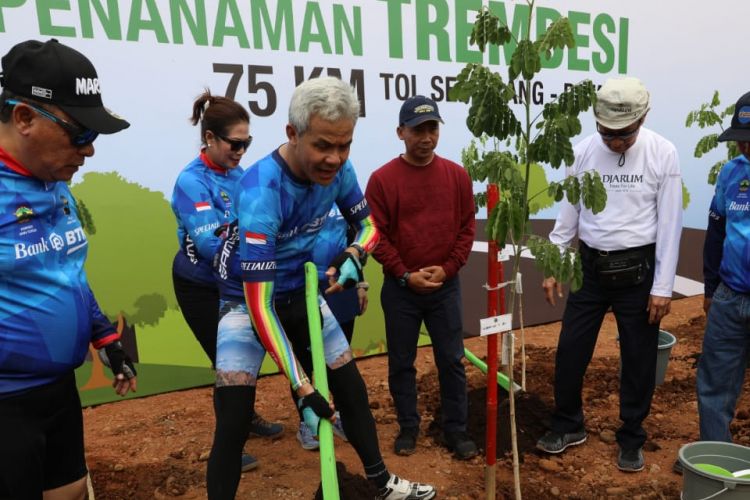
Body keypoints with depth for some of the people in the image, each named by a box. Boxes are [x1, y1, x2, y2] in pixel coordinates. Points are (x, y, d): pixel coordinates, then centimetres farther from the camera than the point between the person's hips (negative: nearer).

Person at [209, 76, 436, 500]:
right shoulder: (261, 192, -33)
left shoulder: (337, 170, -15)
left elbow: (368, 221, 4)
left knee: (351, 386, 12)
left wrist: (355, 254, -21)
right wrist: (302, 386, -34)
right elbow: (259, 303, -33)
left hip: (301, 293, 6)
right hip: (246, 300, -5)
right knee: (234, 422, -13)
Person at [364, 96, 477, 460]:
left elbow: (467, 228, 3)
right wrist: (405, 275, -12)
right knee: (401, 362, 11)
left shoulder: (457, 175, 2)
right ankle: (408, 427, 29)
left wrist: (447, 268, -8)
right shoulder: (382, 179, -6)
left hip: (446, 287, 2)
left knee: (452, 360, 9)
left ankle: (455, 429, 25)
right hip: (400, 289, -1)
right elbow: (375, 235, -7)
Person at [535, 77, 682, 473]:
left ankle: (631, 439, 30)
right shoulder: (584, 151, -3)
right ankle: (568, 425, 29)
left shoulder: (662, 154, -8)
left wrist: (663, 286, -9)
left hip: (637, 269, -2)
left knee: (638, 359, 10)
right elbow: (567, 214, 3)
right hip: (590, 266, 2)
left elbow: (670, 224, -7)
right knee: (570, 351, 7)